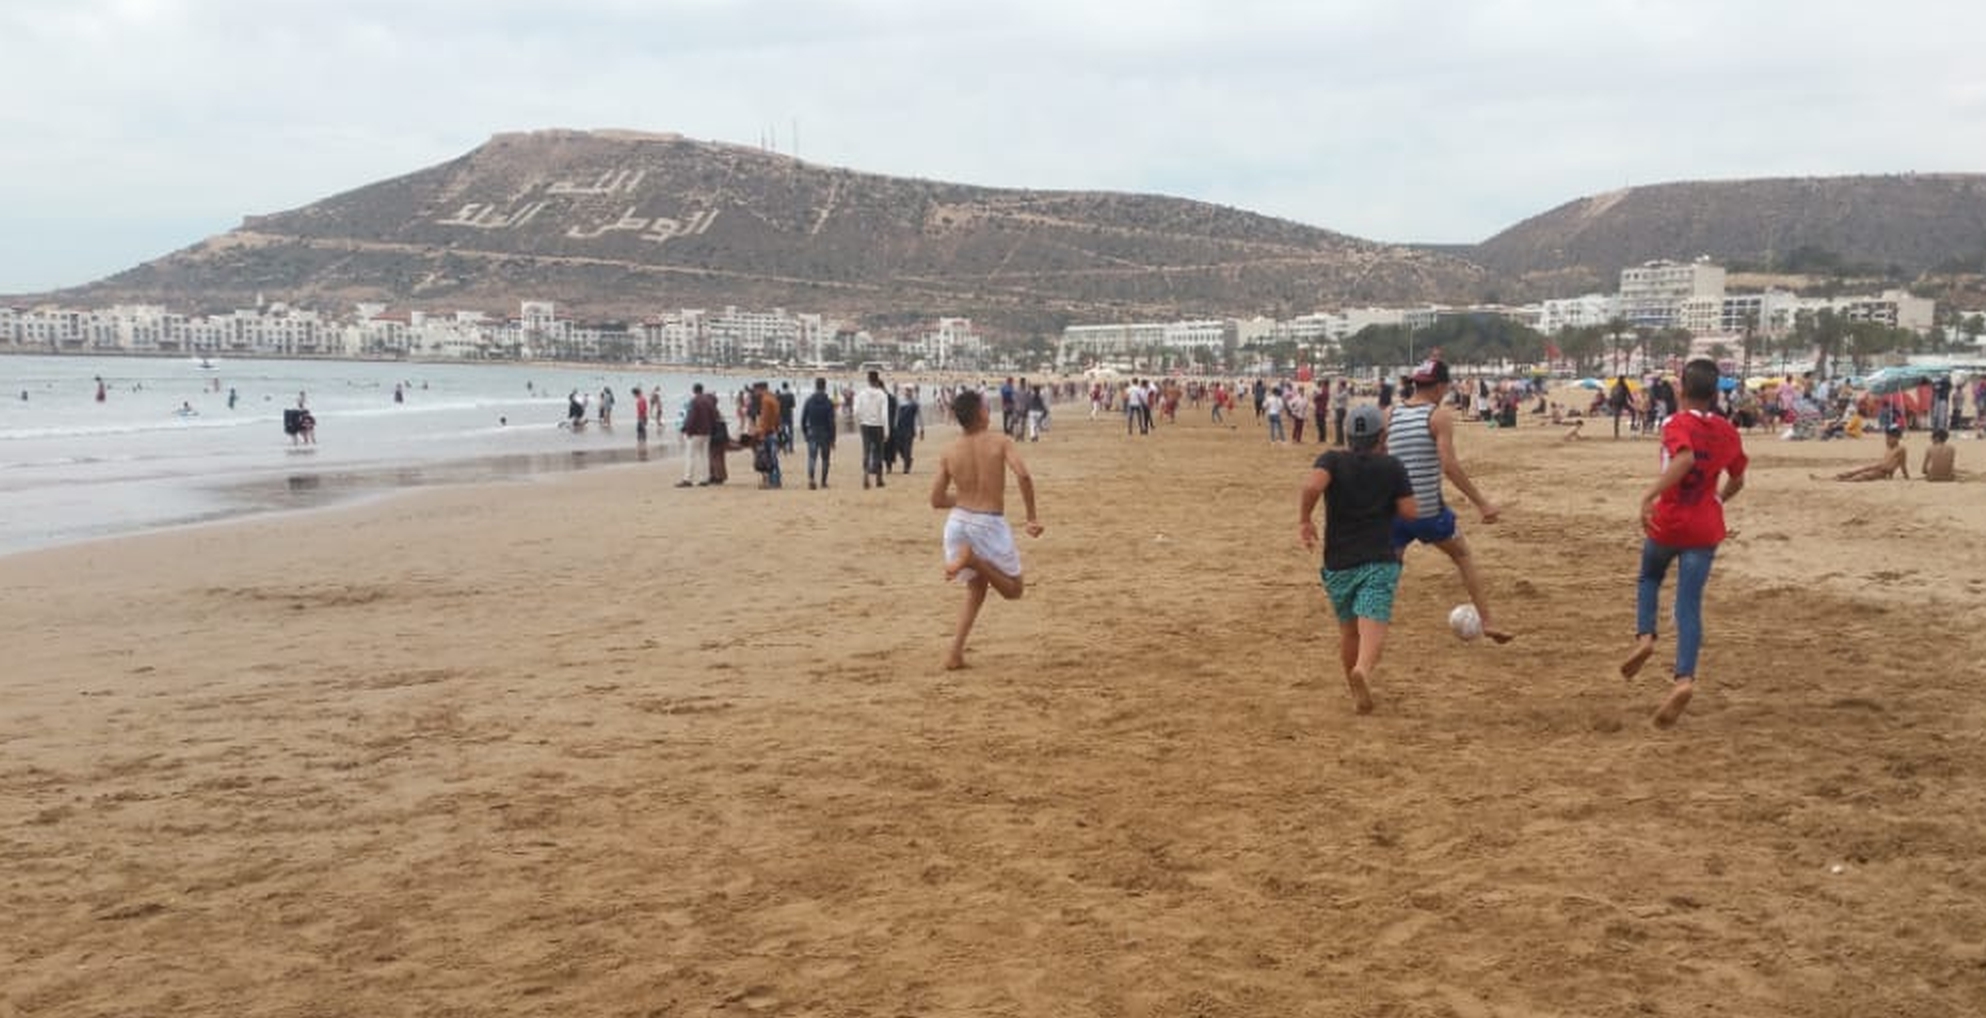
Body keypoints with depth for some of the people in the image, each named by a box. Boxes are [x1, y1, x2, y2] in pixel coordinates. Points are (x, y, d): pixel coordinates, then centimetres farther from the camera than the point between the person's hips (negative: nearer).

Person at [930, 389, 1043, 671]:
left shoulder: (949, 454, 3)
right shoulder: (1000, 441, -8)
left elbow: (936, 500, 5)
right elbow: (1022, 475, -22)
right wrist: (1032, 516, -13)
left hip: (958, 521, 5)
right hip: (990, 524, -5)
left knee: (976, 588, 24)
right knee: (1014, 590, 13)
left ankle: (955, 654, 12)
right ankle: (973, 559, -15)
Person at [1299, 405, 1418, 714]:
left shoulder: (1332, 460, 2)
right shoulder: (1392, 467, 5)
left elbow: (1313, 486, -19)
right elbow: (1409, 511, 1)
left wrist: (1305, 520, -6)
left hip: (1338, 563, 2)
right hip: (1379, 561, -2)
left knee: (1348, 631, 19)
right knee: (1373, 628, -16)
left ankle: (1356, 692, 29)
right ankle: (1362, 670, -45)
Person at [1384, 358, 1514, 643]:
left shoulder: (1389, 416, 5)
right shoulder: (1440, 415, -8)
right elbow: (1449, 465, -18)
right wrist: (1481, 503, -17)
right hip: (1429, 510, -3)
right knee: (1463, 555, 21)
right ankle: (1487, 620, 20)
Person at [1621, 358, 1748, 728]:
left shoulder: (1677, 425, -11)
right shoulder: (1729, 432, 6)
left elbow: (1685, 458, -33)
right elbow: (1737, 481, 18)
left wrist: (1649, 494, -36)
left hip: (1667, 522, -3)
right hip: (1705, 528, 3)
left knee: (1649, 578, 26)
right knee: (1690, 605, 0)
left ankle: (1645, 636, 5)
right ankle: (1684, 679, -15)